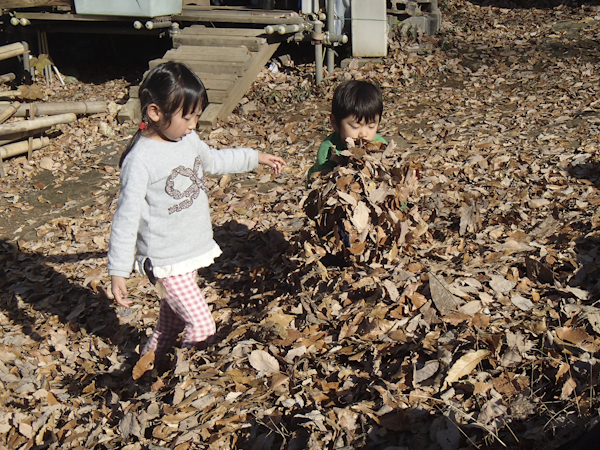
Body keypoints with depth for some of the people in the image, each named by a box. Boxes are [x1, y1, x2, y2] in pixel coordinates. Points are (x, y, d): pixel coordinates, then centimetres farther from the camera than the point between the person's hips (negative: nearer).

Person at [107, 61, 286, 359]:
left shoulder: (188, 139, 3)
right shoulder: (140, 160, -21)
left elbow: (213, 160, 26)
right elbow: (126, 218, -19)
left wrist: (255, 157, 31)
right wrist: (118, 272, -19)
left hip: (194, 252, 8)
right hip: (167, 262, -8)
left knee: (172, 324, 19)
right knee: (202, 327, -8)